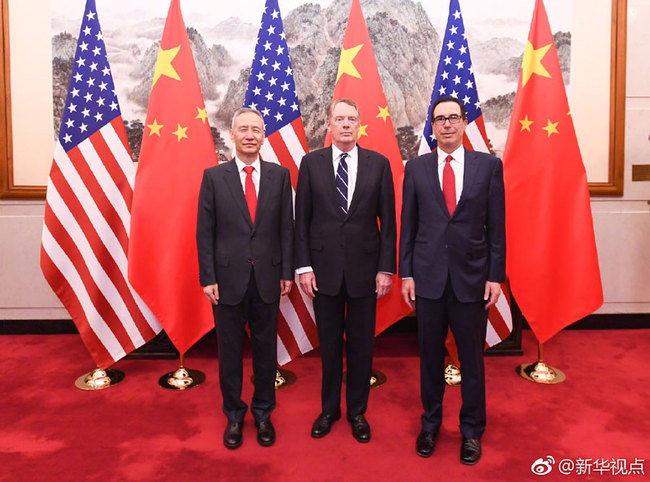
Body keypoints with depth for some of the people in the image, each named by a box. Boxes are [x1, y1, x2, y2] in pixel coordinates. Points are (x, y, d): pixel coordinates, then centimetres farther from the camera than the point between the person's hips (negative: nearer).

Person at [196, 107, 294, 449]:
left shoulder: (280, 175, 3)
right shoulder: (214, 176, 0)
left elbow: (286, 227, 3)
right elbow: (205, 231, -1)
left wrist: (286, 272, -1)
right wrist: (208, 278, -5)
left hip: (267, 277, 1)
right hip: (228, 278, 0)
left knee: (265, 348, 12)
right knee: (230, 350, 11)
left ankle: (263, 413, 31)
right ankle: (234, 415, 31)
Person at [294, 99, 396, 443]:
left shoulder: (379, 164, 2)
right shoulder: (311, 163, 2)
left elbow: (388, 221, 1)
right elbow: (302, 219, 2)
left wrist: (386, 268, -4)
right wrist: (304, 266, -4)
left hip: (364, 269, 0)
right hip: (324, 268, 0)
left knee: (361, 345, 11)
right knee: (329, 344, 12)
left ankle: (357, 412, 30)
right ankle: (329, 409, 32)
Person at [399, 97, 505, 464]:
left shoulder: (489, 165, 2)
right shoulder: (416, 168, 4)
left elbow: (497, 226, 1)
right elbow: (408, 225, 5)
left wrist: (496, 276, -3)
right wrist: (406, 273, 1)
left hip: (472, 276, 0)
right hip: (429, 276, 1)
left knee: (472, 358, 10)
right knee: (431, 355, 12)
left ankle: (471, 431, 29)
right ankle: (431, 423, 32)